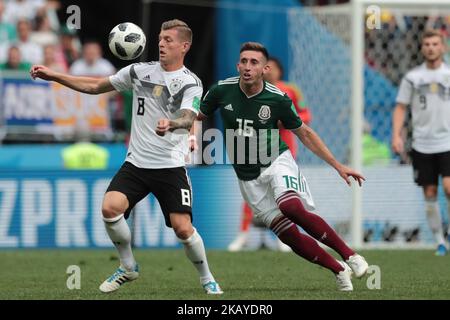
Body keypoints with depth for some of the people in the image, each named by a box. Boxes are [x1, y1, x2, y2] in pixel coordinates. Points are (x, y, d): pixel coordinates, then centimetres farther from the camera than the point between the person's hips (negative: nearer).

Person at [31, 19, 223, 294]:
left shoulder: (190, 83, -6)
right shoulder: (139, 72, 7)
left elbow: (188, 119, -23)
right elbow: (95, 86, 15)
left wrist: (171, 123, -47)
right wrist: (53, 75, 9)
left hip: (170, 166, -3)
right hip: (136, 163, 4)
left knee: (182, 228, -14)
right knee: (110, 208, -20)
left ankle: (207, 279, 12)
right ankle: (128, 267, 4)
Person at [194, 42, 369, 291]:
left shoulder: (277, 99, -10)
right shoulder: (222, 91, -7)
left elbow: (304, 133, 3)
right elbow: (196, 116, 9)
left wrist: (338, 166, 2)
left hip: (277, 162, -2)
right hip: (249, 179, 2)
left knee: (292, 207, -33)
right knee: (289, 236, -9)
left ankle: (348, 255, -21)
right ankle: (339, 270, 8)